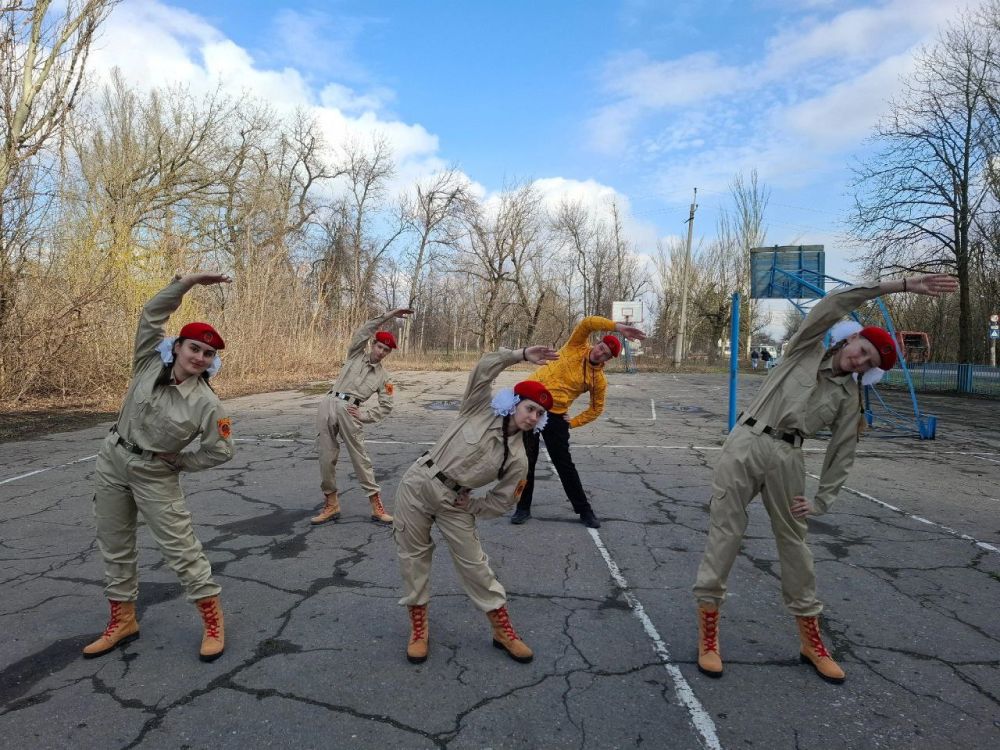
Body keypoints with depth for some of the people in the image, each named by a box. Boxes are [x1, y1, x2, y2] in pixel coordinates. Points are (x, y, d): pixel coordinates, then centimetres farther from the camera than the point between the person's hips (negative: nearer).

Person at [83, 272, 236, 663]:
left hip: (155, 474, -4)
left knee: (180, 546, -3)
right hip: (112, 461, 5)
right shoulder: (149, 364, -9)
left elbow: (221, 450, -11)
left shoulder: (207, 403, -19)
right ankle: (123, 620, 29)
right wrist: (186, 281, -22)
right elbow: (151, 315, -13)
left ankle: (213, 618, 11)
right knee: (114, 545, 13)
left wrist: (179, 462, -5)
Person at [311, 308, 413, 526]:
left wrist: (364, 416, -4)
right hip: (328, 404, 1)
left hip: (349, 410, -1)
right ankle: (331, 504, 12)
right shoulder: (356, 355, 14)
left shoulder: (384, 377, 13)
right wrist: (388, 316, -6)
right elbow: (362, 333, -1)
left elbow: (386, 406, 9)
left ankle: (376, 504, 1)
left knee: (360, 456, -3)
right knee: (326, 456, 2)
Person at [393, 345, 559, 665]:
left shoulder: (517, 458, -5)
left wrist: (468, 507, -5)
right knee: (413, 555, 6)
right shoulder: (480, 410, -7)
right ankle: (418, 626, 24)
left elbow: (501, 502, -1)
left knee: (474, 563, 4)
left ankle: (502, 630, 19)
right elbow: (485, 368, -16)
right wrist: (522, 355, -19)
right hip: (418, 484, 0)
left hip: (454, 503, 1)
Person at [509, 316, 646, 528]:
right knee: (527, 460, 4)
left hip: (555, 416, 0)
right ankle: (523, 508, 19)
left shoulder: (599, 379, 0)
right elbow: (588, 323, -16)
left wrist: (572, 423, 1)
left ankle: (584, 510, 20)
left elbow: (596, 409, 10)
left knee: (565, 465, 5)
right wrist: (618, 327, -26)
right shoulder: (577, 347, -2)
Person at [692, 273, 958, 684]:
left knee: (793, 541, 10)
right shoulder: (805, 351, 9)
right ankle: (708, 633, 7)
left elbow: (841, 455, 10)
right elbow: (834, 304, -3)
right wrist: (901, 285, -7)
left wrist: (821, 501, 3)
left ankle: (810, 640, 24)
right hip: (744, 444, -2)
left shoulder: (849, 399, 12)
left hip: (786, 458, 2)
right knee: (725, 532, -3)